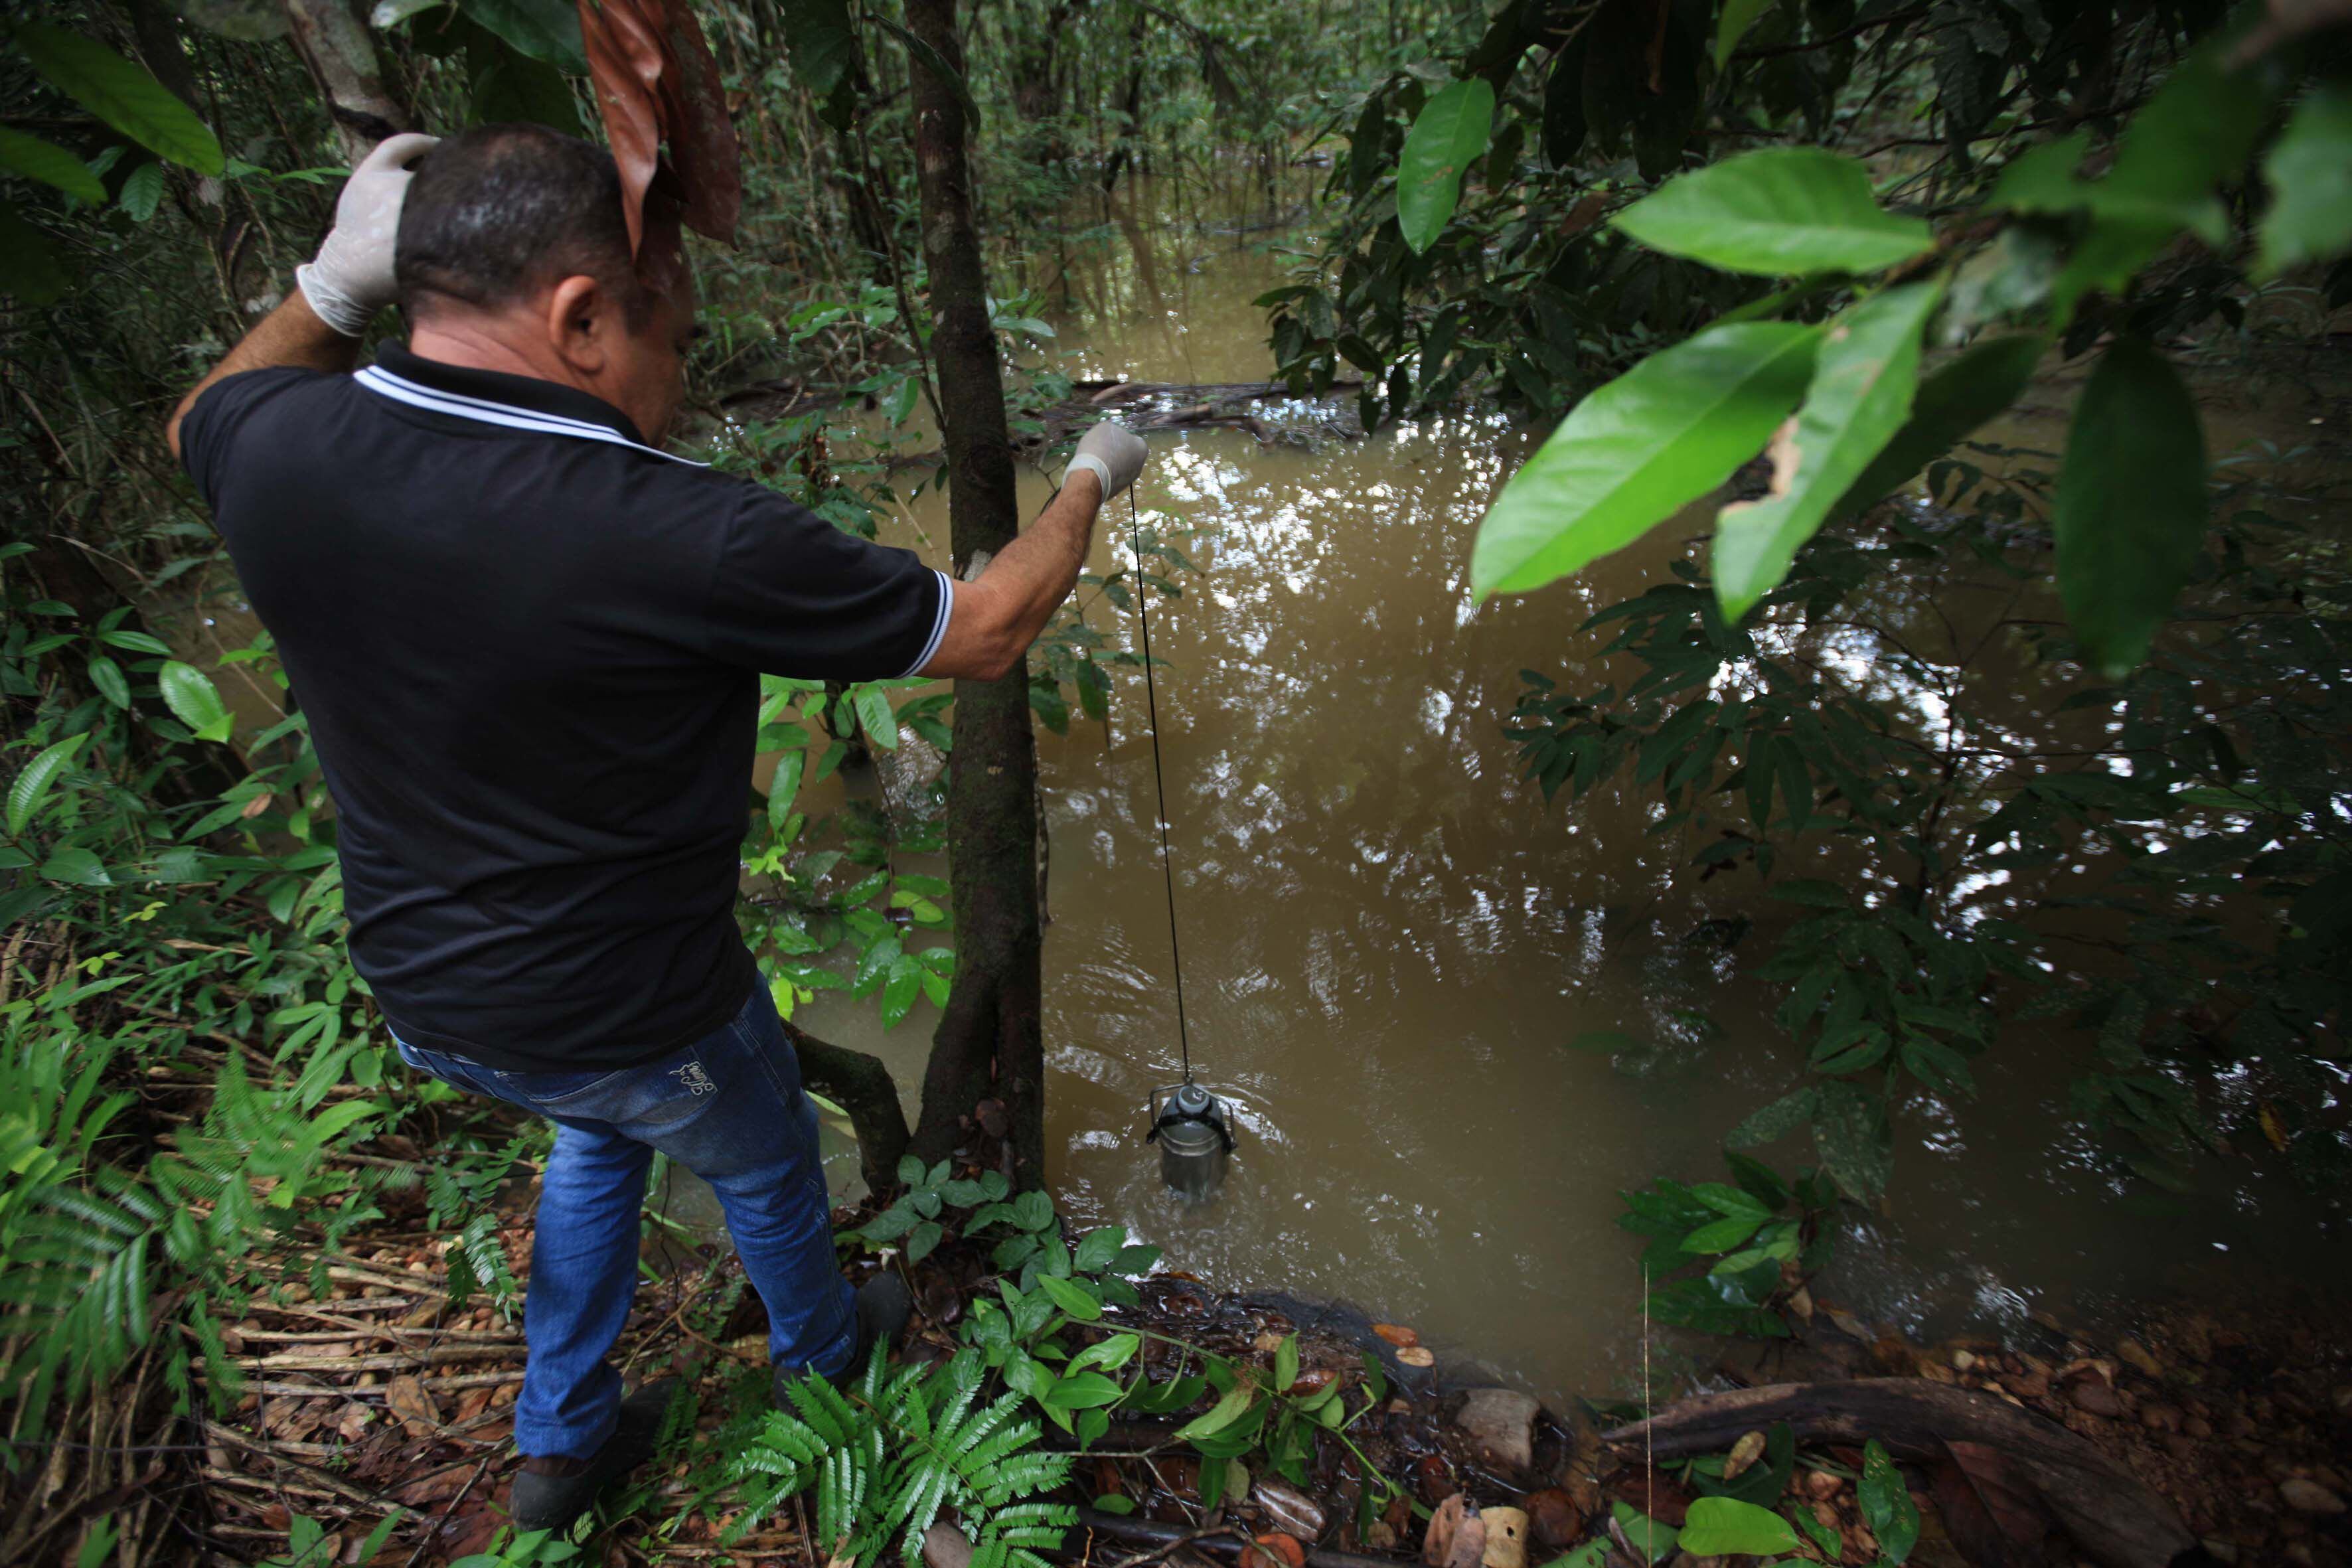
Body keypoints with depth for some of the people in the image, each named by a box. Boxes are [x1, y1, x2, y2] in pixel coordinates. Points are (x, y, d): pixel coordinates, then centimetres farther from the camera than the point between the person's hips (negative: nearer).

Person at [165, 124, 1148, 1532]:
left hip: (423, 995, 6)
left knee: (598, 1135, 35)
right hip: (636, 1023, -5)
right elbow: (985, 632, -20)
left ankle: (563, 1442, 51)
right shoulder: (685, 540, -34)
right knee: (764, 1162, 26)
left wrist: (335, 285, 1)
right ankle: (821, 1347, 57)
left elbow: (204, 421, 14)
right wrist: (1092, 481, -4)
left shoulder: (282, 450, -16)